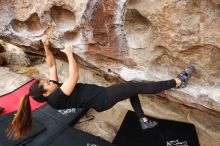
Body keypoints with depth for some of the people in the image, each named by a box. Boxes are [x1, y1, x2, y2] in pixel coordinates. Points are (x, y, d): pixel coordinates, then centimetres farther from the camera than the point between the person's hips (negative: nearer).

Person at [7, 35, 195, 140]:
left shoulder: (53, 91, 6)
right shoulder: (56, 98, -20)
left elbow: (52, 65, 8)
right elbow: (74, 77, -27)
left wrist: (46, 47, -1)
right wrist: (69, 54, -18)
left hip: (100, 94, 9)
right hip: (103, 99, -9)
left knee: (132, 87, 17)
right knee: (139, 86, -9)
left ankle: (144, 121, 24)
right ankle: (178, 82, 4)